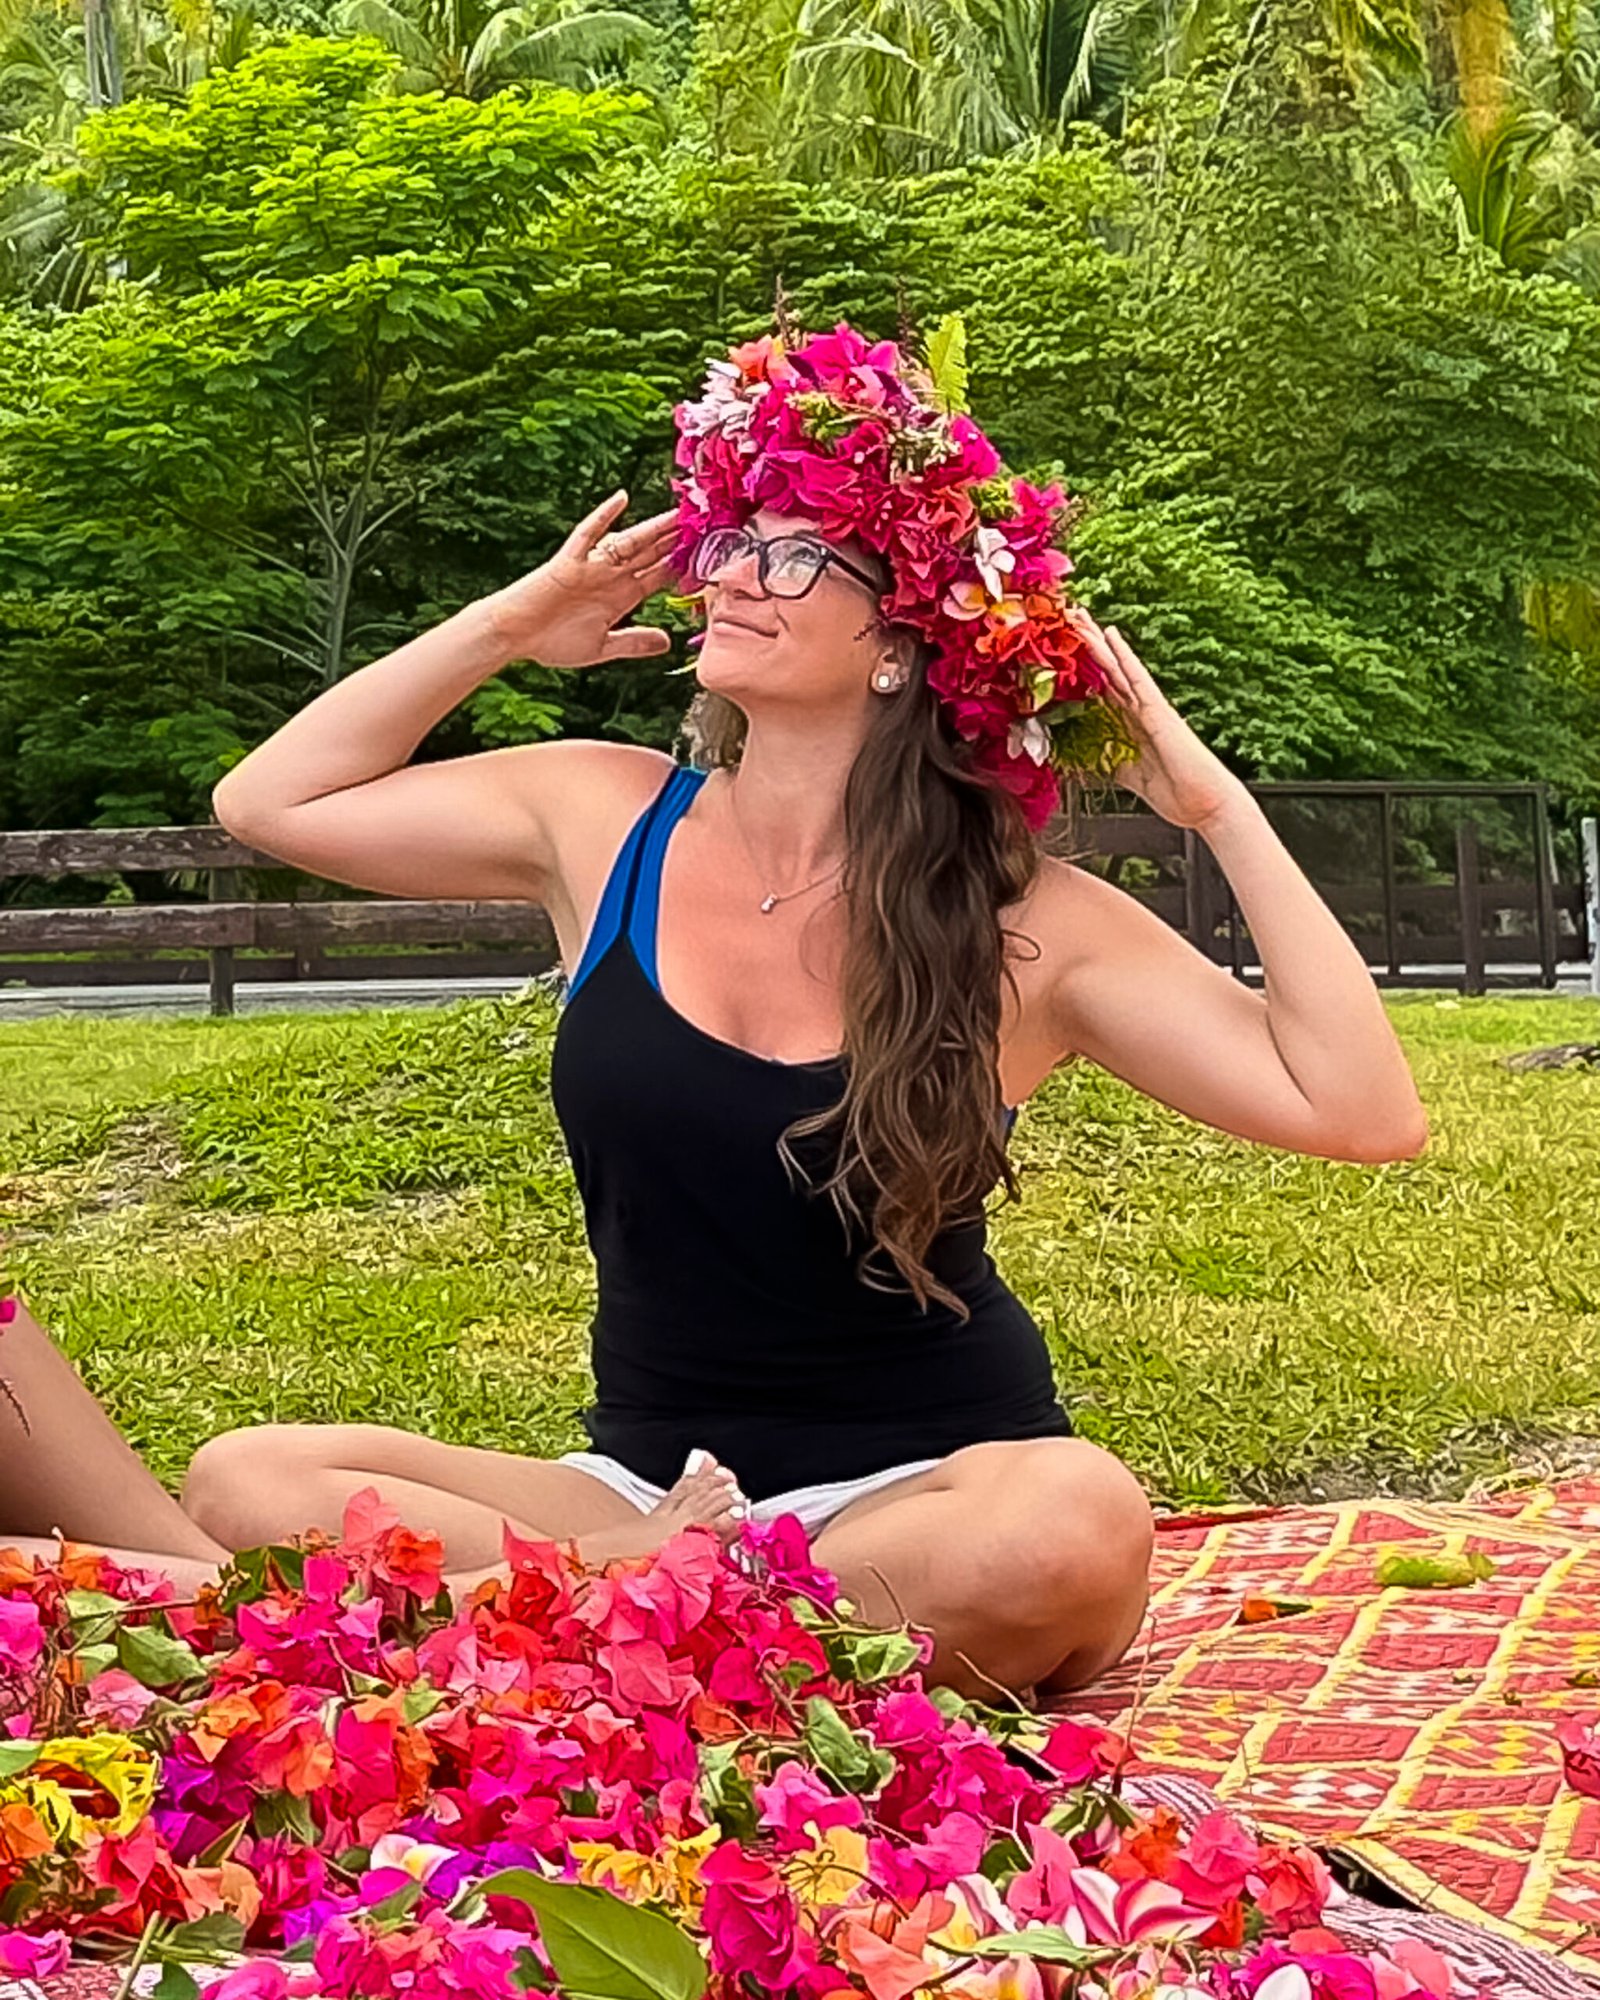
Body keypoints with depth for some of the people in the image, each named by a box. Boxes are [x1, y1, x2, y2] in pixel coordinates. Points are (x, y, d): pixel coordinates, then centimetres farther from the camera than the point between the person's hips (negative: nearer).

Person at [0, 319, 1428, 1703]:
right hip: (644, 1479, 2)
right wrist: (507, 627, 6)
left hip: (921, 1485, -2)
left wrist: (1218, 808, -13)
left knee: (1077, 1525, -38)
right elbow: (271, 801, 12)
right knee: (248, 1481, -21)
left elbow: (1364, 1113, -13)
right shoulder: (603, 820, 3)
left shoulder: (1026, 927, -7)